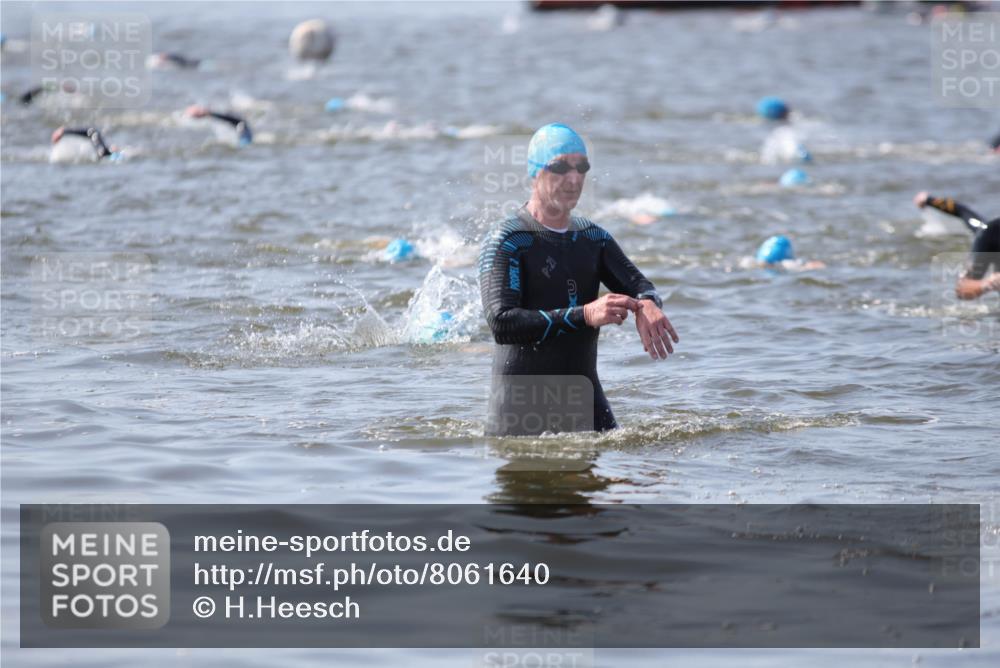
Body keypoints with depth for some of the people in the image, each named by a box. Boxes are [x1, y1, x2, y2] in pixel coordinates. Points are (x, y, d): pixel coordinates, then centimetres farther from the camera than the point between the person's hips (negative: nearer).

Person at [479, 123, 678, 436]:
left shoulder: (593, 238, 12)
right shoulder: (504, 242, -10)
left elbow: (637, 284, -2)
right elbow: (501, 323, -22)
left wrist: (646, 305, -28)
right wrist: (585, 315, -30)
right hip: (521, 403, -5)